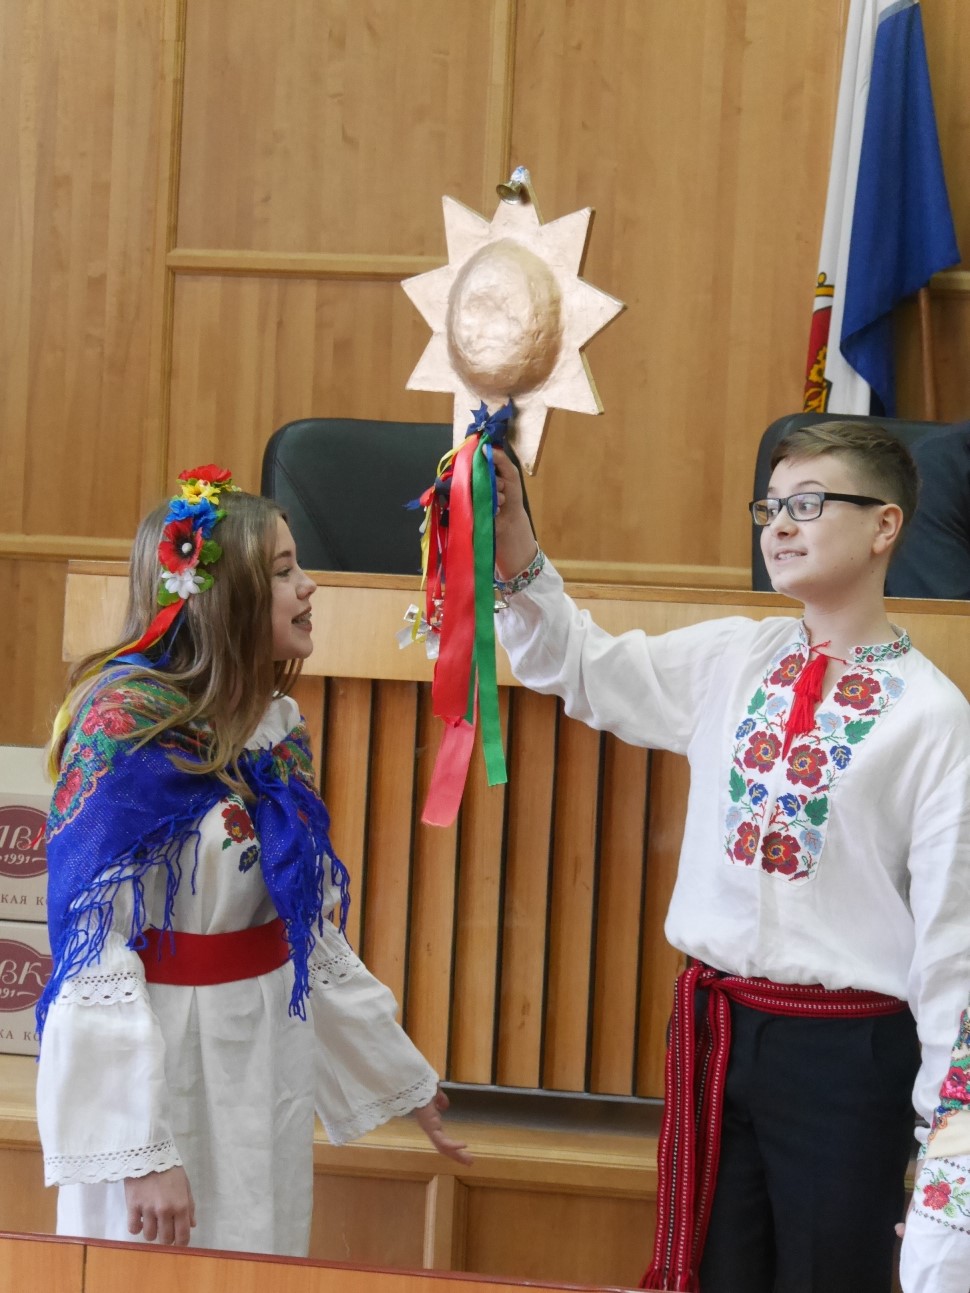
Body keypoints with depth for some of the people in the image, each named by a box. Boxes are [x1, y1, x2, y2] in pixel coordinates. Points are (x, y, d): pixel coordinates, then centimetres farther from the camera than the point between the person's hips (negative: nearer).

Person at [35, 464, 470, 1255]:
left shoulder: (277, 725, 4)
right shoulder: (127, 723, -17)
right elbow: (95, 950, -19)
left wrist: (404, 1077, 16)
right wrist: (141, 1151, -22)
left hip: (271, 1053, 7)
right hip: (155, 1053, -7)